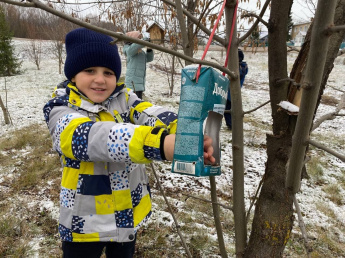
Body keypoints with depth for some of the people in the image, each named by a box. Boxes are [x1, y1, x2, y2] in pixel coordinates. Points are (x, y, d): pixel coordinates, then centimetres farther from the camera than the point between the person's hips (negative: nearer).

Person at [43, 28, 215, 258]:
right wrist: (161, 144, -55)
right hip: (86, 222, -3)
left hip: (129, 214, 4)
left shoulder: (123, 98, -6)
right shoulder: (61, 111, -18)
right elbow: (95, 137, -38)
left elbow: (153, 116, -25)